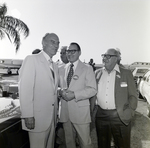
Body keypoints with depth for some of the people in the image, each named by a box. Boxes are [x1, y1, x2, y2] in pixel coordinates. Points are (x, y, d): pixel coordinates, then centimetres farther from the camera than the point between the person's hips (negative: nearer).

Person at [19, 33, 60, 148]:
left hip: (52, 117, 7)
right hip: (37, 118, -7)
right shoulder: (32, 59, -8)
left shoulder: (55, 66, 14)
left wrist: (55, 115, 14)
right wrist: (28, 116, -18)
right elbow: (25, 89, -15)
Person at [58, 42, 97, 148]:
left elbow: (92, 90, -8)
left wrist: (74, 95, -18)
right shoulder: (61, 69, 12)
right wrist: (61, 91, -7)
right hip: (65, 112, 4)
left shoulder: (87, 68, 0)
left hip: (80, 112, -4)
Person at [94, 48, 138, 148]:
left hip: (121, 117, -2)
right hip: (101, 116, 3)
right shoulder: (98, 73, 7)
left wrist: (129, 112, -9)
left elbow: (133, 96, 0)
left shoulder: (126, 73, -1)